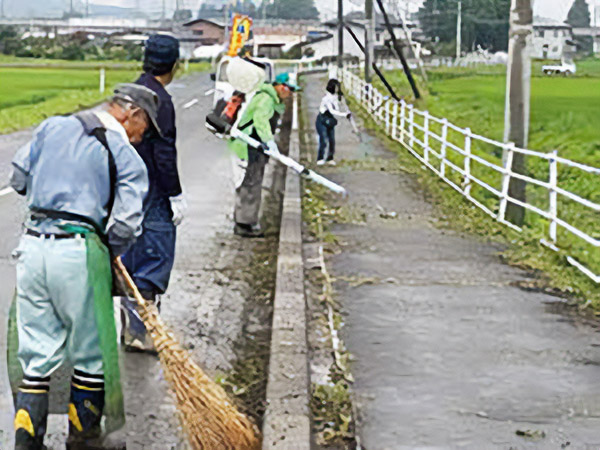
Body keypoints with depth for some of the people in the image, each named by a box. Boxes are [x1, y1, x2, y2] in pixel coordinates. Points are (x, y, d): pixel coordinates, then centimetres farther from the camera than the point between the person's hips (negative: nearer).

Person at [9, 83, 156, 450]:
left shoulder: (52, 127, 11)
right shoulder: (128, 158, -3)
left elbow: (20, 178, 18)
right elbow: (125, 226, -12)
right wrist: (110, 252, 8)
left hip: (33, 246, 5)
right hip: (78, 254, -5)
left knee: (37, 355, 13)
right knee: (92, 352, 13)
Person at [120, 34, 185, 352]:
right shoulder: (160, 100, -18)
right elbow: (164, 154, -20)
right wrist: (176, 196, -14)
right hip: (153, 195, -9)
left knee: (132, 259, 16)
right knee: (155, 260, -4)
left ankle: (130, 325, 24)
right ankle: (140, 332, -4)